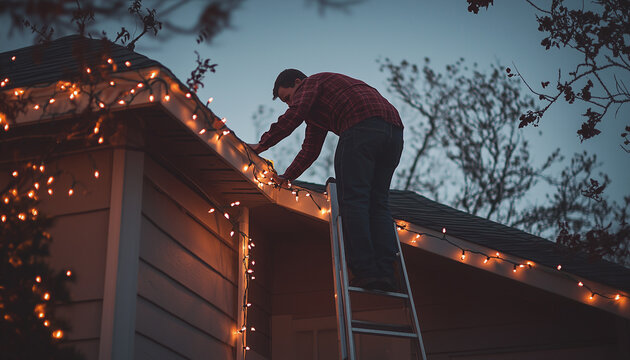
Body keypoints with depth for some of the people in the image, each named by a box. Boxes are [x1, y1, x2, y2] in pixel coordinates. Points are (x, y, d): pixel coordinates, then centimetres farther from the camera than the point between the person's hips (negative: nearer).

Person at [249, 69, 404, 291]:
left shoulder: (310, 84, 15)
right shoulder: (317, 110, 41)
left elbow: (293, 116, -3)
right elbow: (310, 150, 45)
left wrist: (262, 144, 3)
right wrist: (286, 177, 47)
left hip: (363, 126, -9)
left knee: (352, 200, -9)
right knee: (378, 204, 5)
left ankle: (364, 271, -19)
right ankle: (385, 273, -7)